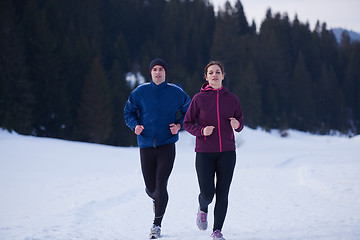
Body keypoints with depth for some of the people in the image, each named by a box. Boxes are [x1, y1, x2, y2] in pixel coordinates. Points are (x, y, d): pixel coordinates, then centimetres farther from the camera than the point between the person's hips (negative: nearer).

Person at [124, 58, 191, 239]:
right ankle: (156, 200, 46)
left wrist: (179, 125, -6)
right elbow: (128, 112, 9)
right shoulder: (140, 92, 0)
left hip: (167, 144, -1)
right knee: (150, 187, 6)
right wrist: (135, 125, -11)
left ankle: (157, 224, -6)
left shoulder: (176, 93, 0)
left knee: (161, 183, -15)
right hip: (146, 145, 1)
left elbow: (188, 112, 12)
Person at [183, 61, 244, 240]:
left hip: (227, 152, 2)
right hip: (204, 153, -2)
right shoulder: (199, 98, -1)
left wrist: (237, 125, -11)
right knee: (207, 193, -5)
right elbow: (187, 123, 3)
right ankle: (203, 209, 31)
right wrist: (201, 131, -15)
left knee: (222, 193, -1)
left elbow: (240, 123, 13)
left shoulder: (232, 99, 5)